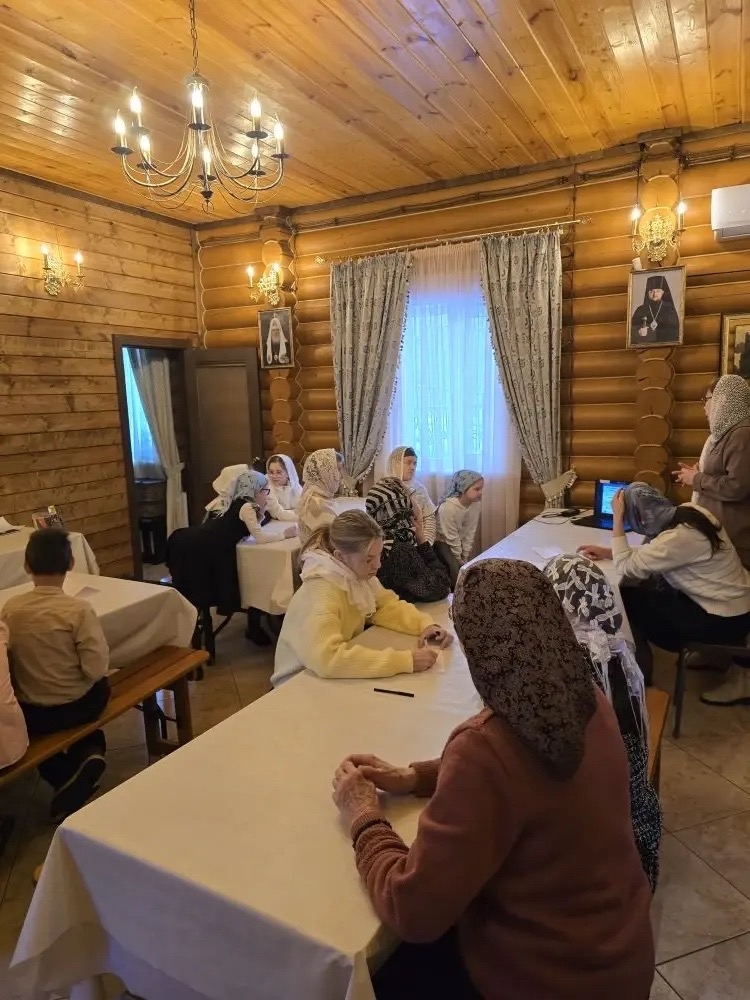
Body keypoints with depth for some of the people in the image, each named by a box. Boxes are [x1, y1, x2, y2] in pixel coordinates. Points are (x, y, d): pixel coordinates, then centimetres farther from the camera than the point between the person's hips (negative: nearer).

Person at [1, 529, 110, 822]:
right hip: (75, 707, -2)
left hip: (28, 713, 3)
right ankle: (89, 753, 13)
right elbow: (97, 669, -22)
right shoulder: (78, 609, -22)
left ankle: (64, 778, 25)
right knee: (101, 686, 28)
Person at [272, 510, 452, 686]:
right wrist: (405, 661, -40)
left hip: (342, 674, 7)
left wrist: (425, 625, -16)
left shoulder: (357, 573, -8)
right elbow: (328, 659, -41)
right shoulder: (320, 592, -30)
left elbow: (388, 606, 3)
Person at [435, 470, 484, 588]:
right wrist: (459, 558, -13)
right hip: (441, 540, -6)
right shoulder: (448, 507, -34)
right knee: (455, 567, -19)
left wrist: (465, 557, -4)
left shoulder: (475, 505, -16)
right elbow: (452, 537, -24)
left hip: (459, 541, 6)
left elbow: (470, 533, -8)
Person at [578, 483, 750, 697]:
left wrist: (617, 518, -17)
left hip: (726, 621, -8)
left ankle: (639, 679, 17)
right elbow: (648, 552, 10)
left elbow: (625, 566, -18)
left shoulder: (677, 538, -29)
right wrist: (608, 552, 6)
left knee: (626, 600, -5)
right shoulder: (688, 511, -4)